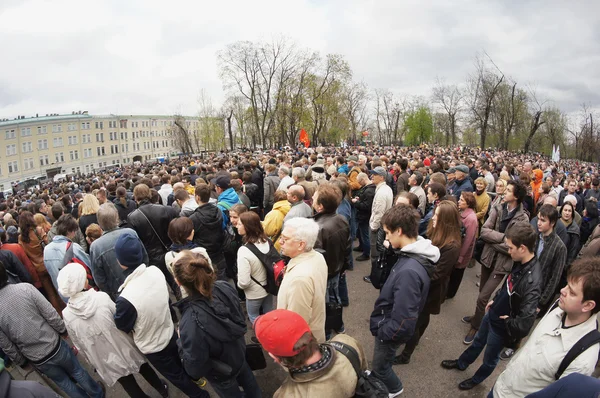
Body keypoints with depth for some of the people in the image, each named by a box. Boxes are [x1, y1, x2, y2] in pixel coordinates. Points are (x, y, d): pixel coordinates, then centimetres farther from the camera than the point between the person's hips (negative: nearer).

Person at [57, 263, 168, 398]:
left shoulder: (67, 315, -17)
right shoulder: (101, 297, -24)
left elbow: (78, 344, -3)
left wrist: (91, 359, 14)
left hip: (105, 360, 1)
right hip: (123, 347, -1)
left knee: (129, 385, 23)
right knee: (142, 367, 29)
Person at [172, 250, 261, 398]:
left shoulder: (191, 322, -44)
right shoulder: (225, 287, -29)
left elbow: (195, 369, -26)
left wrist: (182, 340, -12)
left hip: (221, 373, -5)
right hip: (239, 352, 5)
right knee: (248, 382, 35)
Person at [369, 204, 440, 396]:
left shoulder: (409, 271, -39)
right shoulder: (414, 254, -9)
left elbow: (403, 321, -33)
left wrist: (382, 332, -16)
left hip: (391, 330, -7)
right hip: (390, 321, 7)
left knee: (380, 365, 21)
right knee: (381, 362, 31)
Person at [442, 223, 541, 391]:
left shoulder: (532, 281, -38)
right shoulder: (520, 263, -11)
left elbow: (525, 322, -36)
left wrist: (509, 322, -18)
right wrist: (495, 300, 8)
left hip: (501, 326, -7)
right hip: (492, 314, 7)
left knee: (490, 358, 22)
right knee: (478, 342, 31)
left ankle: (476, 379, 50)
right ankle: (461, 363, 56)